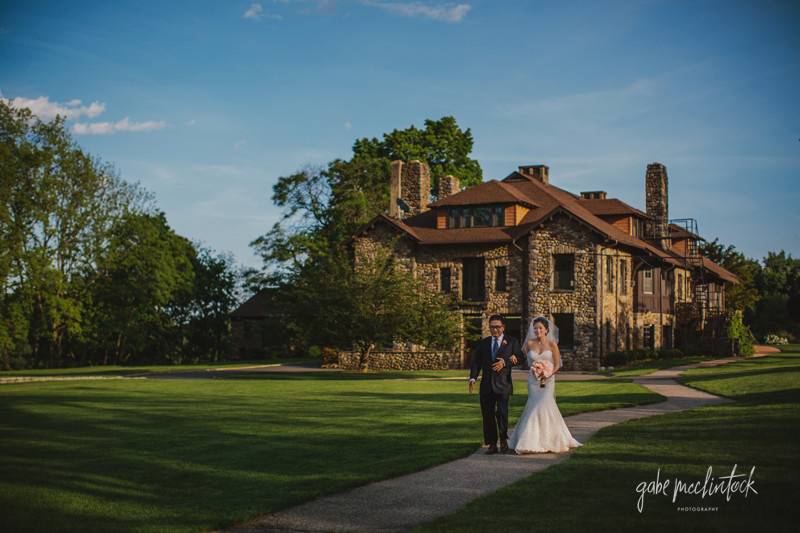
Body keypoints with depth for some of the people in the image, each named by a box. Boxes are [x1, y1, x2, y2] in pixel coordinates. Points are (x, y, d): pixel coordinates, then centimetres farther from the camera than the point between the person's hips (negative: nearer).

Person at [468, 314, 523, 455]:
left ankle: (504, 441, 6)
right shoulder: (483, 343, 14)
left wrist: (505, 362, -18)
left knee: (502, 412, -14)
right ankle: (492, 444, 10)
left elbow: (519, 358, -2)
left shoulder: (512, 342, 8)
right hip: (486, 385, 3)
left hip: (503, 384, -3)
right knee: (487, 415, 2)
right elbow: (475, 360, 6)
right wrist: (473, 378, -9)